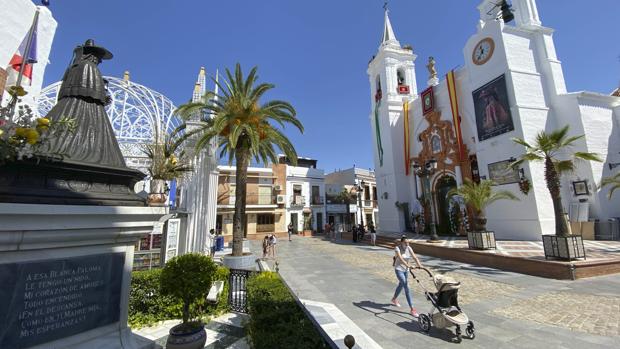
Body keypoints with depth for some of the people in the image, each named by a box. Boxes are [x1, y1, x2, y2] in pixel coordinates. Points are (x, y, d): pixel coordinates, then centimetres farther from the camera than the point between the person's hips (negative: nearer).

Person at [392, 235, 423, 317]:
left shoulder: (409, 248, -3)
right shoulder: (397, 248, -19)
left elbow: (414, 257, -13)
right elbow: (400, 258, -33)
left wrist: (419, 265, -28)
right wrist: (407, 264, -48)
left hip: (406, 270, 6)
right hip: (399, 269, -6)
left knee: (401, 285, 21)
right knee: (406, 287, -12)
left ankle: (394, 299, 44)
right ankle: (412, 309, -7)